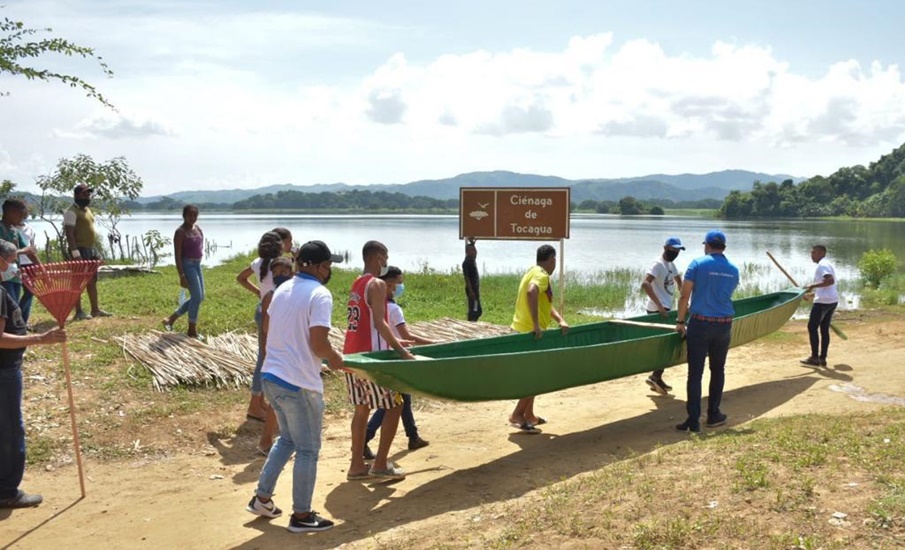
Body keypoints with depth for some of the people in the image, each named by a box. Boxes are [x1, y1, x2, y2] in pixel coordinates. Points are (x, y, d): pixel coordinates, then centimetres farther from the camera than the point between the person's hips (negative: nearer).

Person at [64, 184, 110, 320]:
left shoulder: (87, 210, 17)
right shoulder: (72, 212, -11)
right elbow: (69, 234, -17)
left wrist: (95, 251, 20)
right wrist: (75, 253, -24)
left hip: (91, 249, 9)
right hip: (80, 250, -9)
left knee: (92, 281, 12)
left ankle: (95, 309, 18)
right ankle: (78, 312, -1)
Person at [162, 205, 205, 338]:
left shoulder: (197, 228, 8)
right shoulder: (180, 232, -15)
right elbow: (177, 256, -18)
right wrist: (182, 276, -23)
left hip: (197, 265, 9)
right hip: (187, 265, -9)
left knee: (199, 298, 12)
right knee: (197, 297, -8)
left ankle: (171, 319, 23)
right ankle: (192, 330, 5)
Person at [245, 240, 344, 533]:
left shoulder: (283, 289, 9)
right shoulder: (320, 294, -16)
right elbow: (318, 344, -22)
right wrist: (334, 357, -3)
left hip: (271, 376, 8)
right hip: (299, 383, -8)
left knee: (287, 439, 25)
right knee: (308, 450, 6)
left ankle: (262, 498, 29)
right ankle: (301, 515, 16)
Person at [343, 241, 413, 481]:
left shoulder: (357, 284, 15)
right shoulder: (377, 284, -13)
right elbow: (379, 323, -21)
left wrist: (393, 342, 21)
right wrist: (401, 350, -20)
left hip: (352, 353, 9)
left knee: (362, 408, 14)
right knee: (395, 406, 3)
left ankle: (357, 466, 18)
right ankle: (380, 464, 4)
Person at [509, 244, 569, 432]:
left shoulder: (532, 271, 17)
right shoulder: (542, 275, -14)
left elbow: (546, 303, 16)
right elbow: (531, 292, -36)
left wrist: (560, 320, 2)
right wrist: (536, 324, -34)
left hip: (521, 329, 10)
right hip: (531, 333, -10)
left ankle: (529, 415, 26)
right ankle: (517, 415, -3)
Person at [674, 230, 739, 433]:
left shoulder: (697, 264, -5)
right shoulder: (733, 270, 8)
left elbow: (684, 296, -7)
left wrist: (680, 321, 3)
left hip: (699, 324, -4)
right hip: (724, 325, 4)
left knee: (695, 373, -2)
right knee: (718, 370, 17)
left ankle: (693, 420, -4)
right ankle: (713, 415, 23)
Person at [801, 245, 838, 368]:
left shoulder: (822, 265, -12)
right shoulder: (827, 264, 20)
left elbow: (830, 280, -27)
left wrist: (813, 285, -23)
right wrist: (812, 292, 26)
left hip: (823, 301, -10)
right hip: (832, 300, 10)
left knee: (812, 327, -3)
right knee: (824, 329, 12)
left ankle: (814, 358, -1)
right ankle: (822, 358, 14)